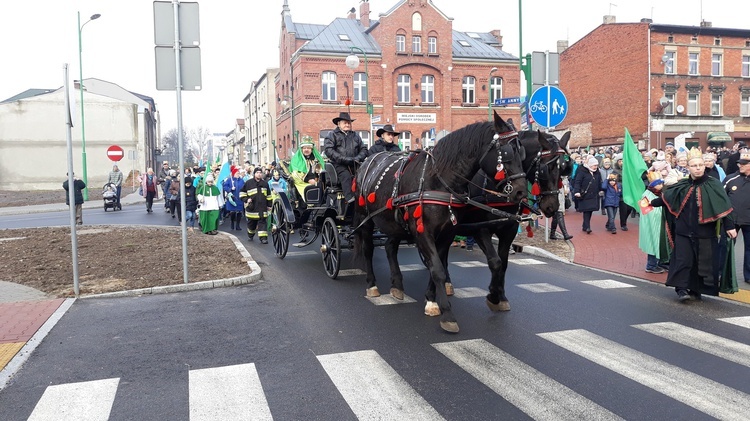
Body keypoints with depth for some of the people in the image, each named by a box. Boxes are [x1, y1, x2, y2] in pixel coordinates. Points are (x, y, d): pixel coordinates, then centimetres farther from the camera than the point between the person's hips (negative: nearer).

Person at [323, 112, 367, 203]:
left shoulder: (355, 135, 25)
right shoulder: (332, 135, 10)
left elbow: (364, 149, 20)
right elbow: (328, 150, -5)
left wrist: (358, 158, -4)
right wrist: (343, 159, -17)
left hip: (354, 164, 4)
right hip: (339, 164, -4)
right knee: (346, 175, -34)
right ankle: (350, 199, -47)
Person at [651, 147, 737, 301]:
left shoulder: (713, 184, -4)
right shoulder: (682, 186, 4)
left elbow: (724, 206, -9)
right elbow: (665, 197, 17)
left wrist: (729, 226, -15)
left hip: (705, 232, -1)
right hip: (684, 231, 2)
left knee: (703, 262, 5)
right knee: (683, 260, -3)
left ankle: (695, 290, 17)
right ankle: (682, 289, 2)